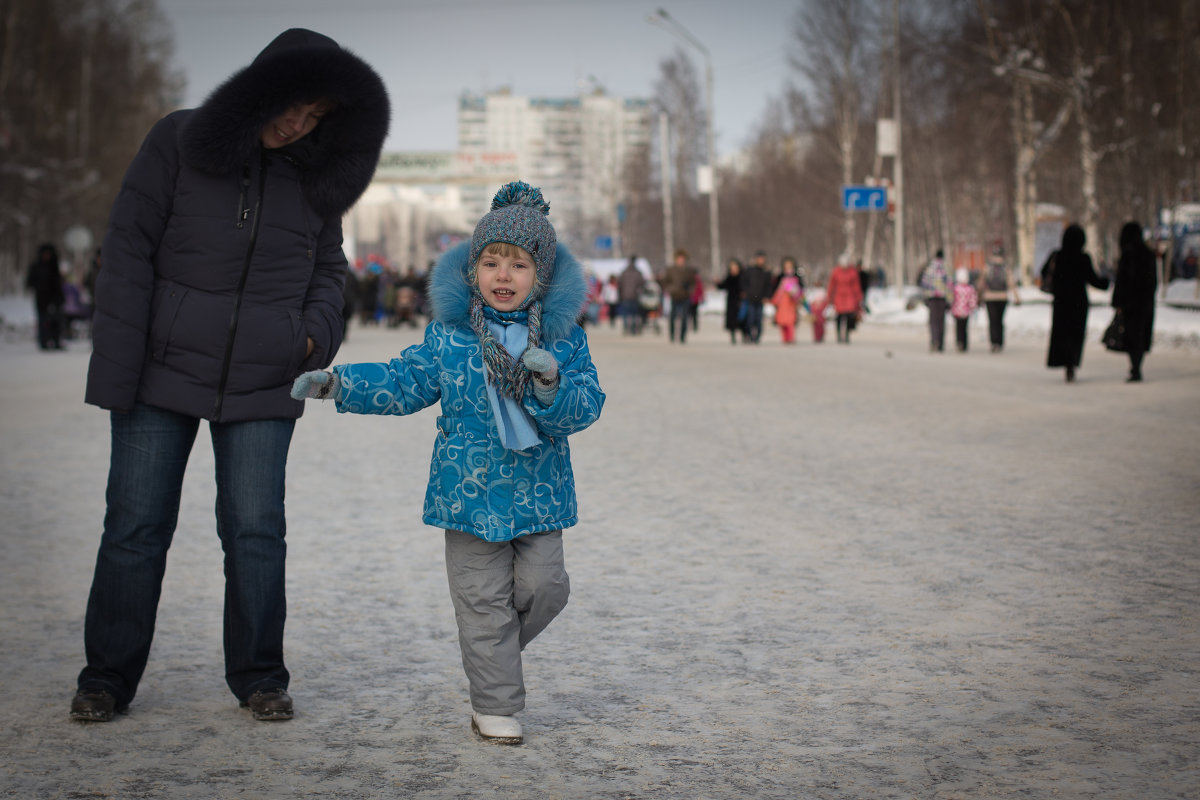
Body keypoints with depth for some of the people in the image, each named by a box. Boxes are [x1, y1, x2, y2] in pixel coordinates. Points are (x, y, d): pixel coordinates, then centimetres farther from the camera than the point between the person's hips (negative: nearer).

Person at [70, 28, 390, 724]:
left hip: (262, 385, 2)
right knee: (136, 526, 2)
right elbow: (129, 251, -4)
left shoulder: (315, 174, 7)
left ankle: (260, 678, 14)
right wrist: (119, 371, -10)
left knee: (256, 531, 1)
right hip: (162, 375, -2)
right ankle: (108, 679, 14)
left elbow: (329, 267, 21)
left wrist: (315, 333, 1)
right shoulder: (177, 143, -2)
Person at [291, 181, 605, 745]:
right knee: (483, 600, 4)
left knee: (544, 586, 4)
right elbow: (404, 383, 2)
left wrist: (552, 385, -29)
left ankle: (492, 650, 33)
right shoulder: (448, 335, -2)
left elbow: (583, 411, -8)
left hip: (538, 494, 1)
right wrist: (336, 383, -8)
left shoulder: (565, 339, -2)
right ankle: (494, 706, 17)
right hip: (471, 490, -1)